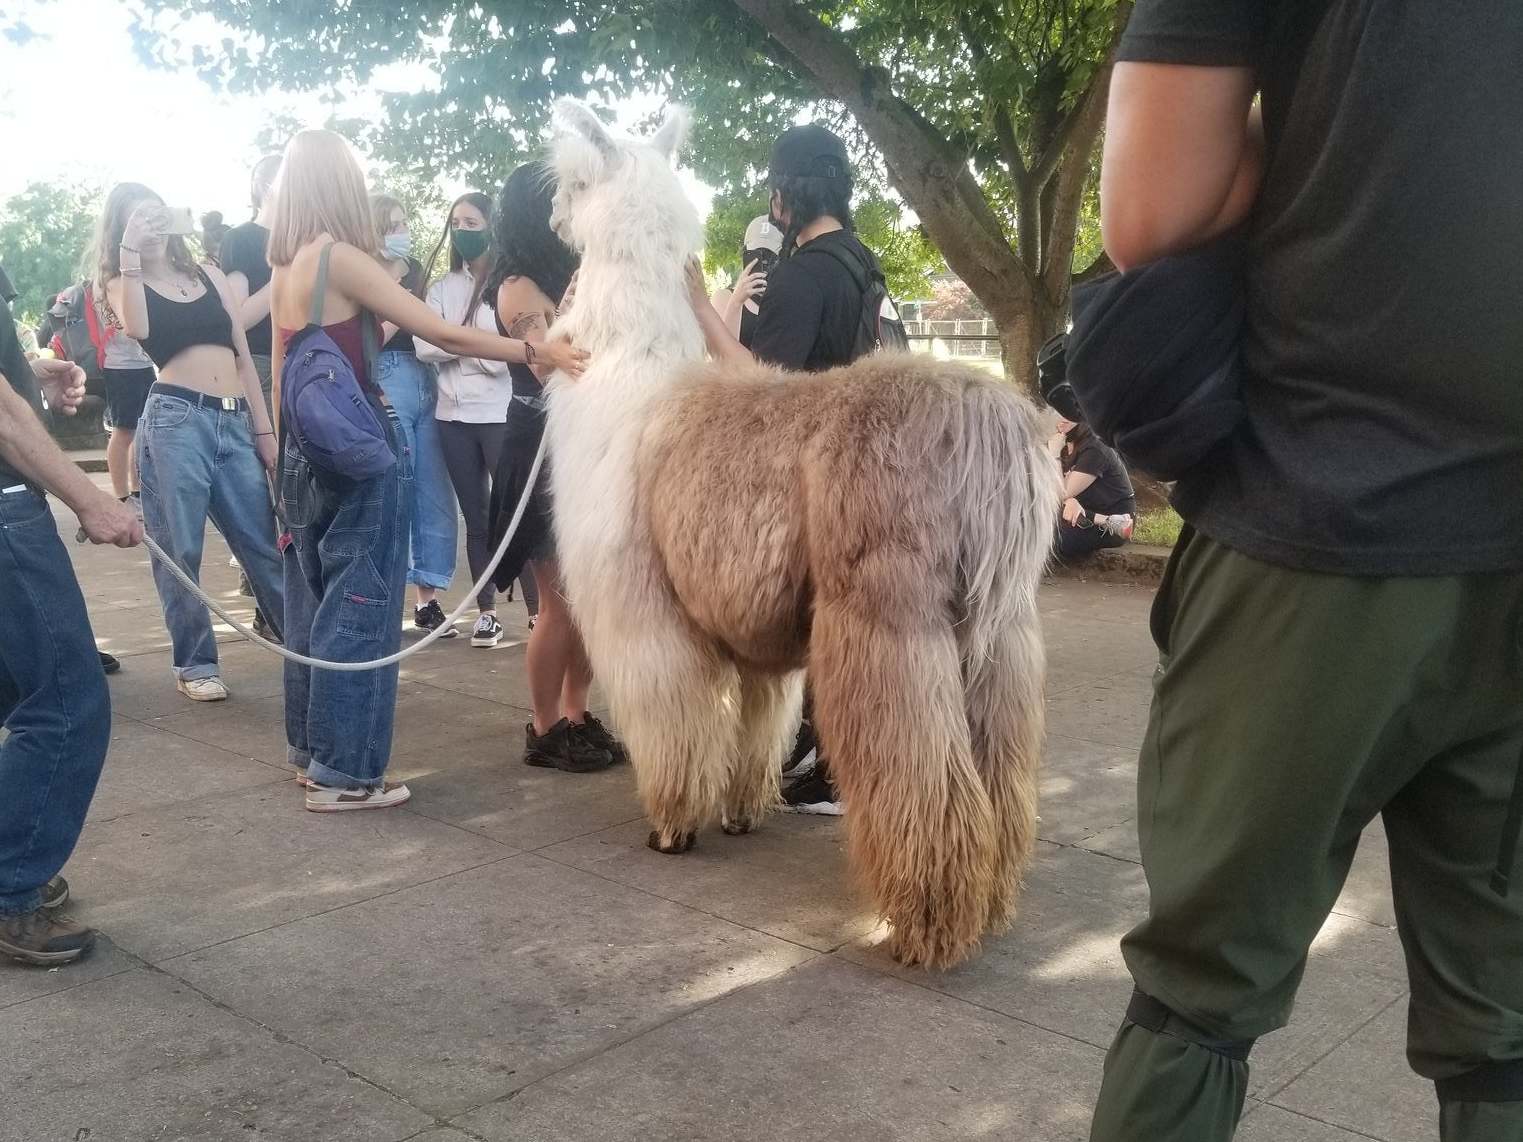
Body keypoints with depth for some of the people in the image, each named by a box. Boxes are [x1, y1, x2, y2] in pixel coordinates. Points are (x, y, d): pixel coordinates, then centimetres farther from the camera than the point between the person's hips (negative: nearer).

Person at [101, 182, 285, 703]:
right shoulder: (123, 284, 9)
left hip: (235, 422, 3)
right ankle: (195, 663, 11)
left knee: (264, 545, 5)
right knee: (180, 552, 0)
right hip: (175, 420, -3)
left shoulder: (210, 275, 18)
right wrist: (130, 254, -13)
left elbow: (243, 356, 17)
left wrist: (265, 431, 13)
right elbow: (137, 328, -16)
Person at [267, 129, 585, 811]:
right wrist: (535, 352, -16)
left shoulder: (285, 270, 9)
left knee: (314, 604, 15)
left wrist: (286, 464, 21)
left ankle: (312, 751, 25)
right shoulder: (341, 259, -14)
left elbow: (281, 379, 14)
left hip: (308, 452, 8)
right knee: (360, 609, -1)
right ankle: (343, 773, 4)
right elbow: (442, 334, -18)